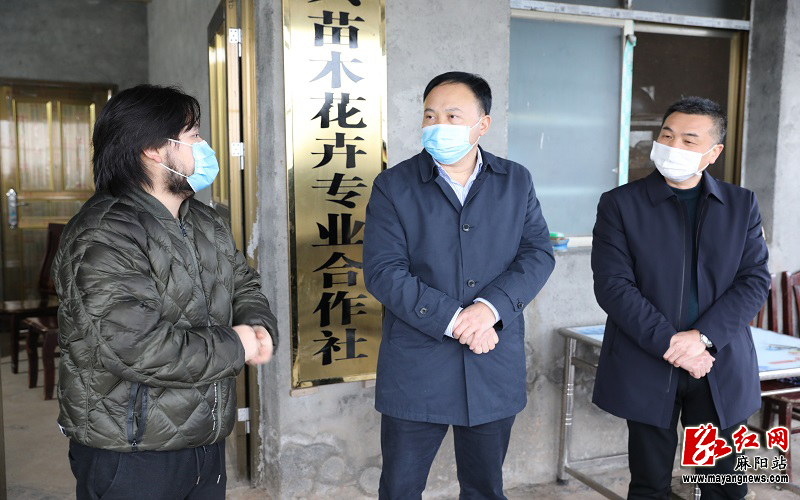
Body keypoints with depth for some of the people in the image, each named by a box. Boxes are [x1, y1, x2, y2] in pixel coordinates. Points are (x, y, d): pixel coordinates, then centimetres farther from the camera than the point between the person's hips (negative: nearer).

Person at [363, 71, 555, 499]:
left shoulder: (516, 182, 5)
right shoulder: (393, 186, -4)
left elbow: (538, 254, -2)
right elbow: (382, 272, -12)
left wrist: (491, 306, -19)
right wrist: (454, 320, -20)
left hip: (494, 370, 2)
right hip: (416, 368, -2)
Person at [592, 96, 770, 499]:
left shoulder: (741, 205, 6)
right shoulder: (620, 203, -3)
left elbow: (755, 280, -1)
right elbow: (613, 286, -10)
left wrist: (703, 337, -14)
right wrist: (669, 345, -17)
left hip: (721, 369, 3)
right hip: (647, 368, -2)